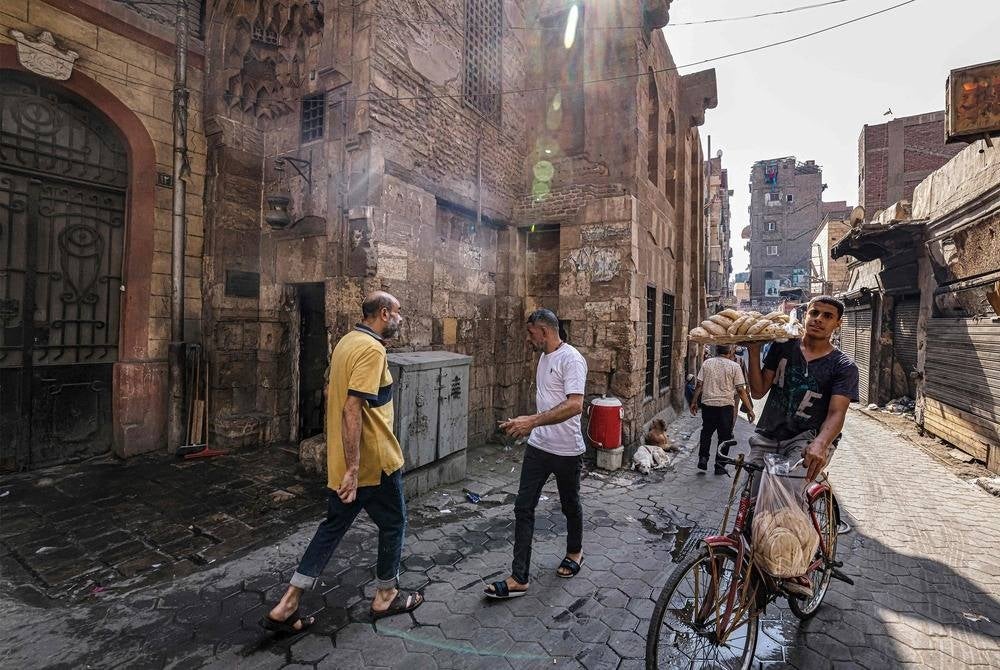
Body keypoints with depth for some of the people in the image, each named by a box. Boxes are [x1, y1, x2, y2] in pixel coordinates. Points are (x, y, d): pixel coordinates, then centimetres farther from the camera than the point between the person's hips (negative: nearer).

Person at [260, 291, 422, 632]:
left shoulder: (347, 342, 9)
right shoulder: (372, 349, -21)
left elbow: (333, 393, 20)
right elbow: (352, 409, -28)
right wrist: (353, 468, -26)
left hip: (344, 461, 9)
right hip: (374, 461, -9)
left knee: (333, 526, 19)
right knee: (393, 523, 13)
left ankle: (286, 606, 23)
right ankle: (386, 596, 32)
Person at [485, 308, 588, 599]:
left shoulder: (571, 359, -20)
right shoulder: (544, 357, 9)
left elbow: (574, 405, -31)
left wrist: (533, 421, -35)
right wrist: (527, 423, 20)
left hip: (567, 451, -7)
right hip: (538, 446, 7)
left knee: (570, 506, 17)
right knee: (523, 508, 3)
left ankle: (575, 551, 44)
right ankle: (520, 577, 12)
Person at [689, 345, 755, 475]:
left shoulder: (707, 363, 2)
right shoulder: (734, 366, -5)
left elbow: (699, 385, 0)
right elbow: (740, 390, -8)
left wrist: (694, 402, 9)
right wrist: (750, 409, -3)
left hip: (708, 403, 2)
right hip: (726, 405, -2)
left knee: (706, 432, 19)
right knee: (724, 436, 9)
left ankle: (703, 458, 12)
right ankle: (719, 466, 13)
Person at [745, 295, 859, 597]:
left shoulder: (843, 366, 0)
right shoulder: (782, 347, 7)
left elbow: (836, 413, -13)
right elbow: (758, 391, 1)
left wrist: (820, 443, -33)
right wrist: (754, 351, -10)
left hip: (807, 439, -2)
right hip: (767, 436, 3)